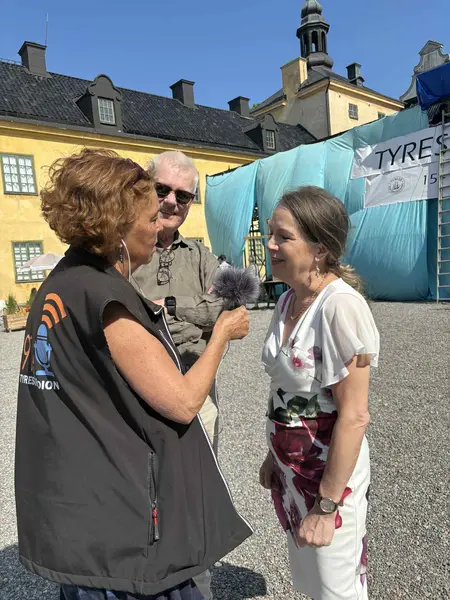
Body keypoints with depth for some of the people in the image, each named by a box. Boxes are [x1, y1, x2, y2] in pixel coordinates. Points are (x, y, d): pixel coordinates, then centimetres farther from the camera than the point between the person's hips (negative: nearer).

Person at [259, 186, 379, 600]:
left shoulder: (340, 305, -23)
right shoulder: (288, 301, 0)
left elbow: (354, 416, -22)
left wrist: (327, 505, -17)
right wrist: (274, 456, 13)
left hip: (331, 472, -7)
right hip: (291, 469, 7)